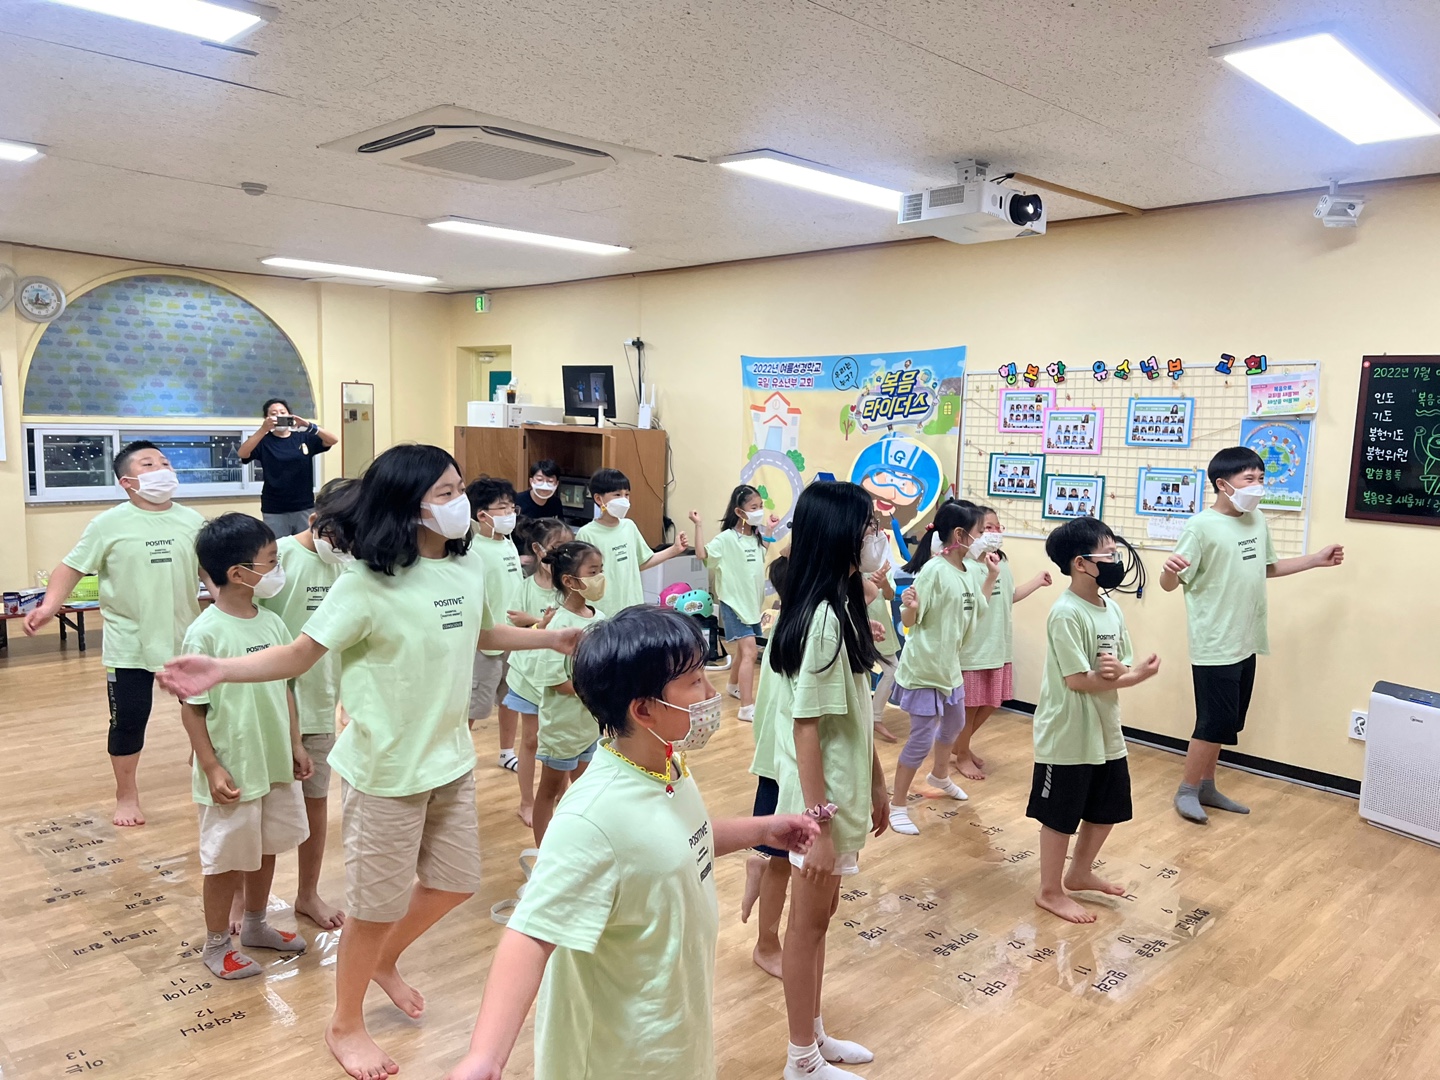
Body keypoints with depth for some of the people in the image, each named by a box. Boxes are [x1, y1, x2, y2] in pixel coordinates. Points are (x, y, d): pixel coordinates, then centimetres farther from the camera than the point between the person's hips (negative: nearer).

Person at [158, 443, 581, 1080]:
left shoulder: (469, 566, -2)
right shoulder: (368, 583, -21)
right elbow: (299, 656, -19)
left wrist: (554, 639, 21)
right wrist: (221, 670, -34)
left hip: (452, 758, 7)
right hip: (388, 767, -6)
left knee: (456, 882, 19)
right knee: (379, 904, 9)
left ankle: (385, 961, 48)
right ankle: (345, 1024, 36)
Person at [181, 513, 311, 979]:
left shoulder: (271, 622, 0)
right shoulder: (205, 633, -19)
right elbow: (191, 708, -14)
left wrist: (295, 745, 11)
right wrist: (211, 768, -15)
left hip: (276, 763, 6)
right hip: (233, 770, -6)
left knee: (267, 846, 20)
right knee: (227, 857, 9)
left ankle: (255, 926, 41)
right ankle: (216, 945, 30)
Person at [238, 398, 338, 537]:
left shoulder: (304, 437, 5)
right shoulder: (264, 441, 1)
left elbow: (333, 440, -7)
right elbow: (242, 454, -16)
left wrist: (308, 425, -23)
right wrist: (263, 429, -28)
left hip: (304, 508, 2)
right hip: (274, 511, -2)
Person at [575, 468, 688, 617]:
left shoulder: (629, 526, 6)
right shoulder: (587, 533, -11)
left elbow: (643, 562, 17)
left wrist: (674, 549, 11)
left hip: (632, 609, 5)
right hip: (603, 612, -5)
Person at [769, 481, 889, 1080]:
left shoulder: (840, 609, 5)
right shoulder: (822, 619, -24)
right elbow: (806, 728, -24)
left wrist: (876, 783, 17)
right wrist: (820, 824, -22)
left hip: (843, 790, 9)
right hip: (821, 799, -9)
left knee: (819, 913, 21)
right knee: (809, 919, 7)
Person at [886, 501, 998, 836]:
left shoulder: (965, 573, 2)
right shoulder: (934, 570, -23)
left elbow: (978, 608, 17)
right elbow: (909, 621, -21)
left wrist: (992, 575, 10)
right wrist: (909, 606, -42)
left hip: (949, 666, 9)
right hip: (923, 668, -9)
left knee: (954, 724, 27)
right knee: (922, 739, -3)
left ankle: (940, 775, 54)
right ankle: (897, 805, 13)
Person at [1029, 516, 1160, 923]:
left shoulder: (1112, 608, 4)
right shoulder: (1066, 614, -21)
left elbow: (1124, 668, 5)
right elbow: (1078, 680, -22)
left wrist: (1120, 671, -19)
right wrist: (1136, 675, -16)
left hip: (1106, 732, 8)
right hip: (1067, 737, -8)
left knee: (1107, 810, 21)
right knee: (1060, 816, 7)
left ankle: (1079, 874, 41)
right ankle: (1050, 891, 25)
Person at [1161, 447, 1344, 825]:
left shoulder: (1257, 521, 7)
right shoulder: (1201, 526, -17)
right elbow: (1170, 584, -20)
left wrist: (1316, 560, 21)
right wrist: (1169, 570, -43)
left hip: (1246, 643, 8)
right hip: (1215, 646, -8)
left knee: (1226, 722, 15)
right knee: (1215, 722, -1)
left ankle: (1207, 787, 29)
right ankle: (1186, 790, 15)